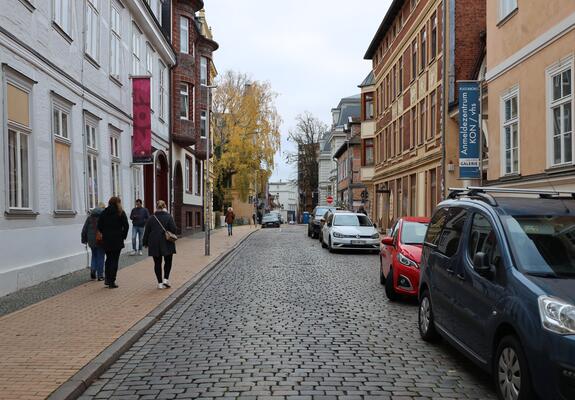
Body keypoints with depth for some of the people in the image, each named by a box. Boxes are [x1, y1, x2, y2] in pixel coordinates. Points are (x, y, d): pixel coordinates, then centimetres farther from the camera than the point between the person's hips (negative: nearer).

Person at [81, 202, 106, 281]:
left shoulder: (90, 216, 6)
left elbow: (84, 229, 9)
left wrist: (84, 239, 15)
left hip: (92, 240, 4)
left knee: (94, 255, 20)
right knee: (100, 257, 5)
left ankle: (93, 270, -1)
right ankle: (100, 275, 7)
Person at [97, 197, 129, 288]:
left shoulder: (104, 212, 3)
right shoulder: (120, 213, -6)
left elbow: (99, 225, 2)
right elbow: (126, 226, -11)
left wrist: (105, 234, 11)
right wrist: (123, 236, 1)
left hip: (106, 240, 3)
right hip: (117, 240, -3)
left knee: (108, 259, 19)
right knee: (114, 260, 2)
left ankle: (107, 279, 17)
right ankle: (112, 282, 2)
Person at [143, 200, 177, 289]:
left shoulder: (152, 218, 1)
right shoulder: (168, 217, -7)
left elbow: (147, 232, 4)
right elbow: (173, 229, -13)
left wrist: (146, 243, 13)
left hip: (154, 245, 2)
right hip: (167, 244, -2)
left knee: (157, 263, 8)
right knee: (168, 261, 14)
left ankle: (160, 283, 8)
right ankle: (166, 279, 1)